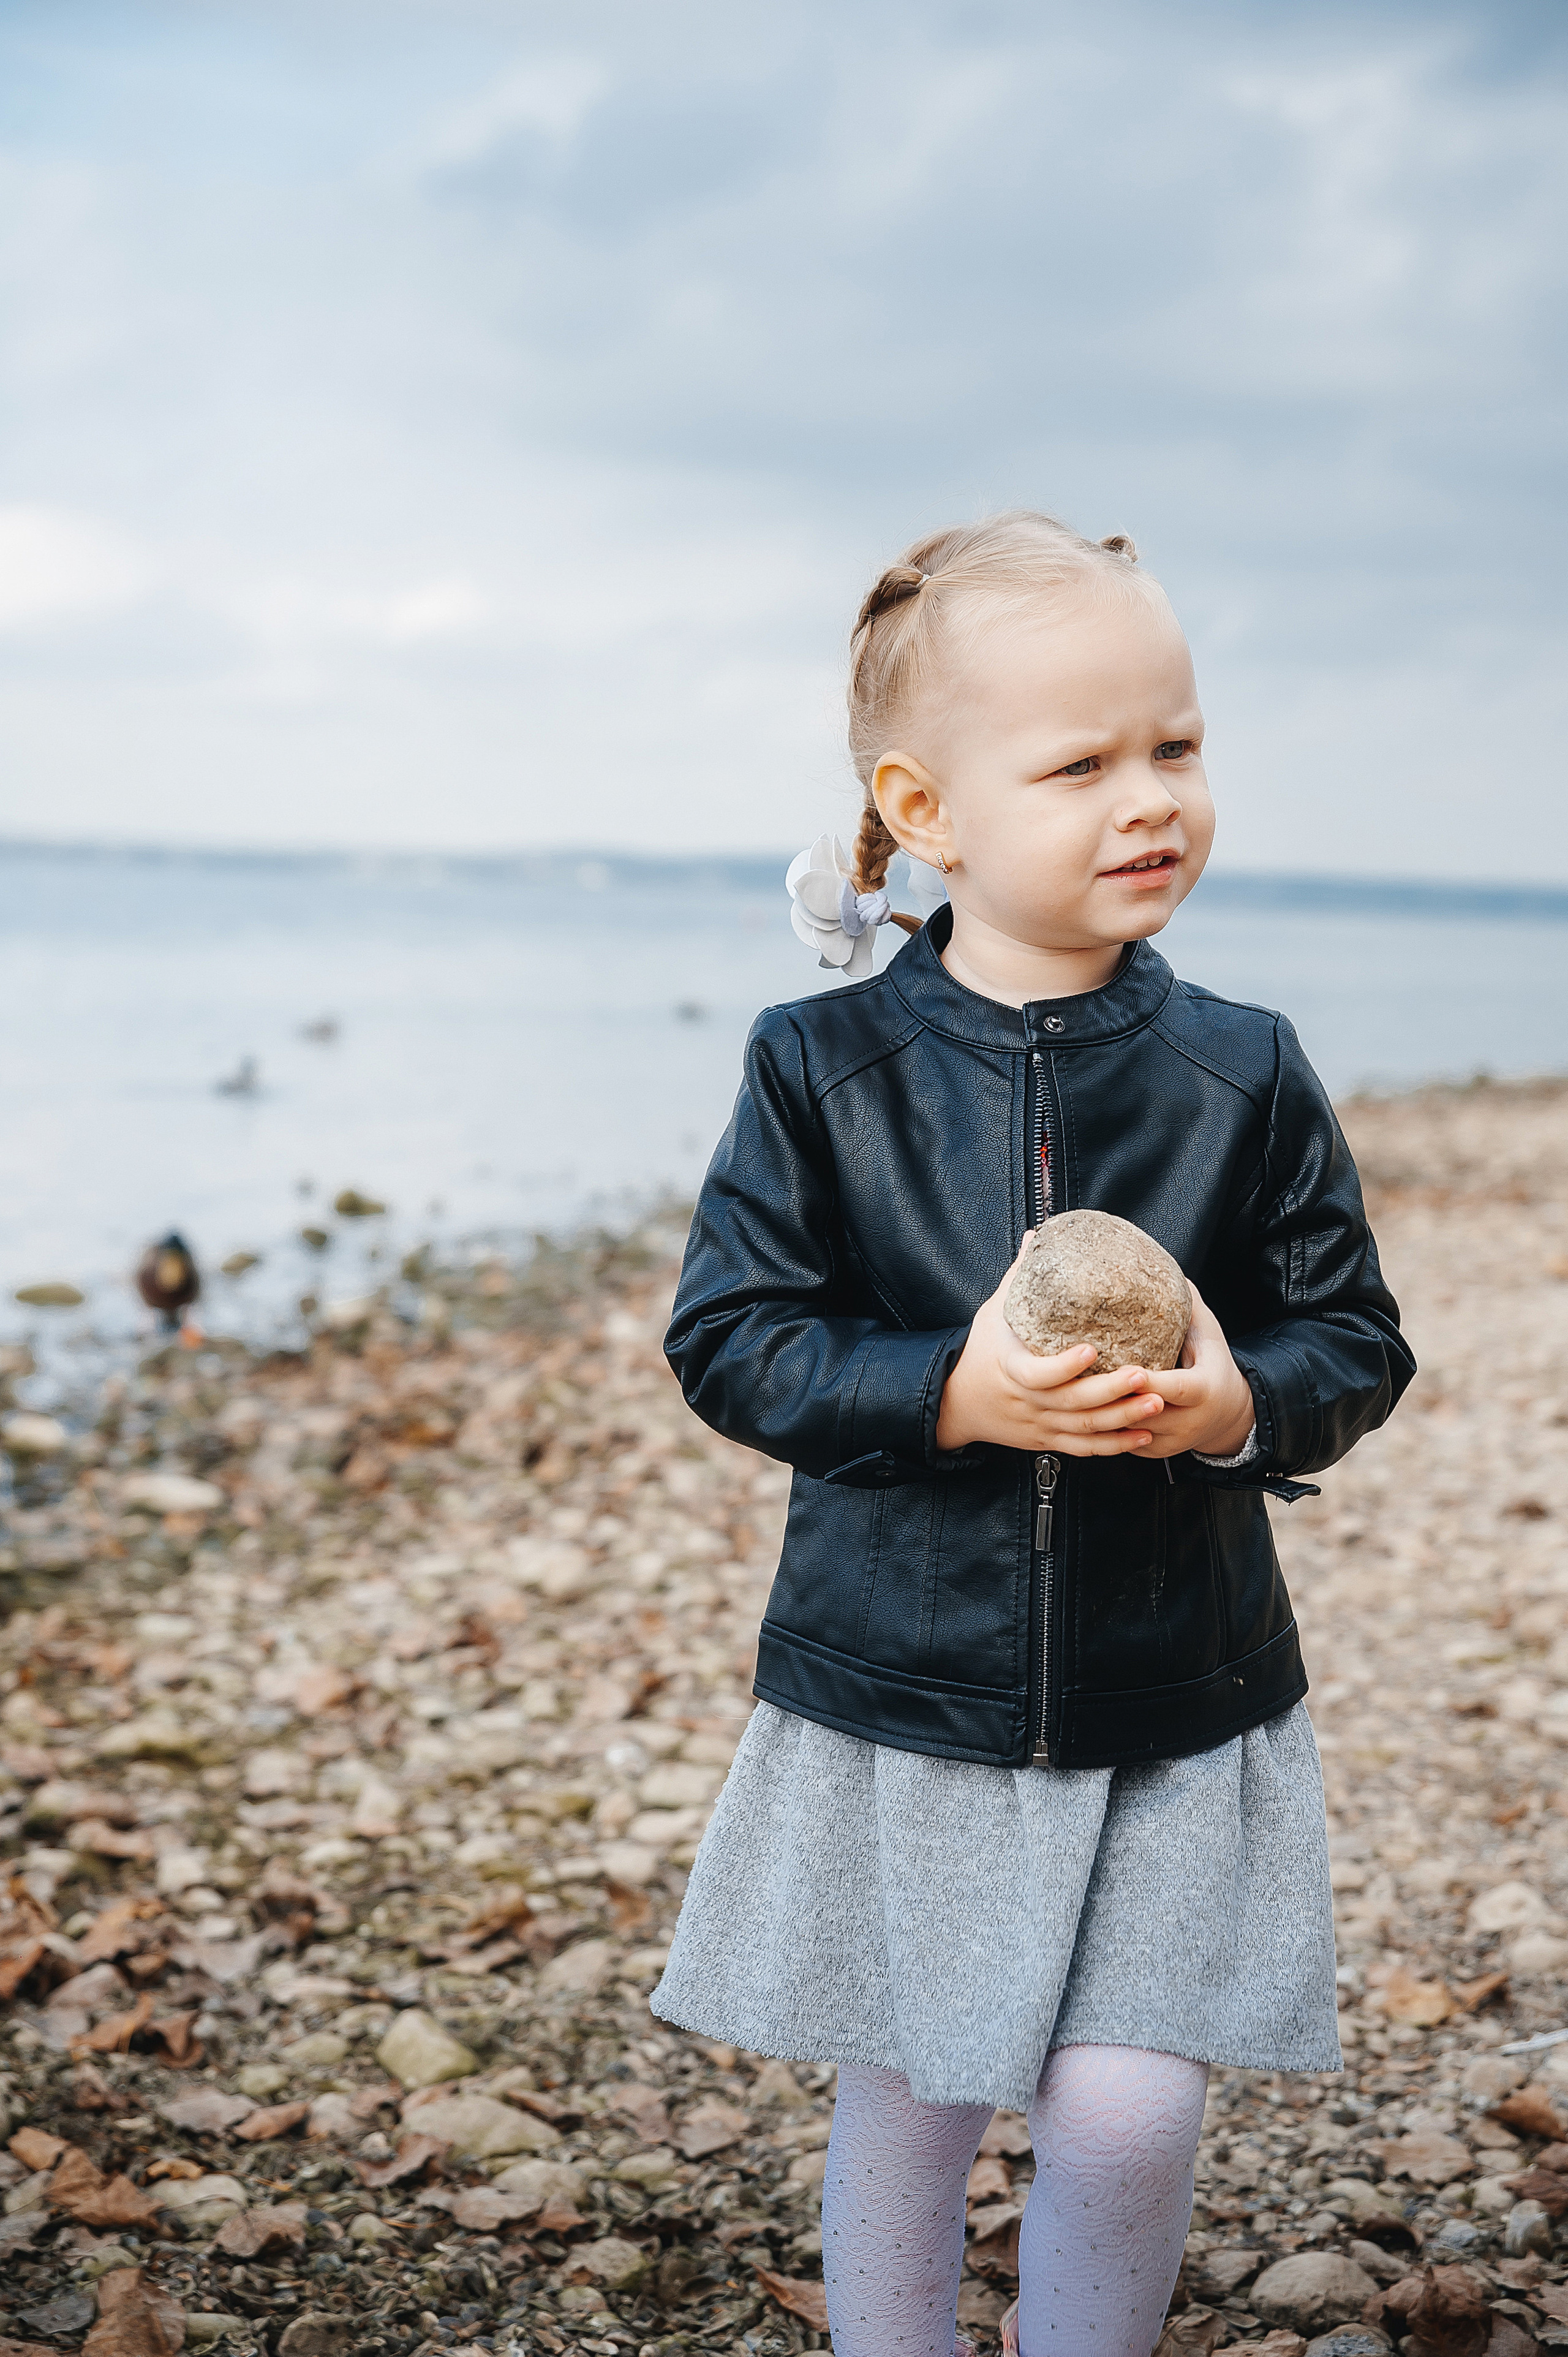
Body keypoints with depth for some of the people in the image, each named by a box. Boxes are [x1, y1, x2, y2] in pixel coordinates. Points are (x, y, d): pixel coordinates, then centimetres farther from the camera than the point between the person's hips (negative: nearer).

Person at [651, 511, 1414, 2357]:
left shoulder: (1244, 1076, -3)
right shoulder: (823, 1068, -7)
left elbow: (1356, 1341, 2)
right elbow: (728, 1340, -8)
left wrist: (1239, 1403, -20)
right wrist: (956, 1393, -22)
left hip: (1179, 1712, 1)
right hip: (899, 1699, 0)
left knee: (1127, 2122, 0)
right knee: (903, 2119, 12)